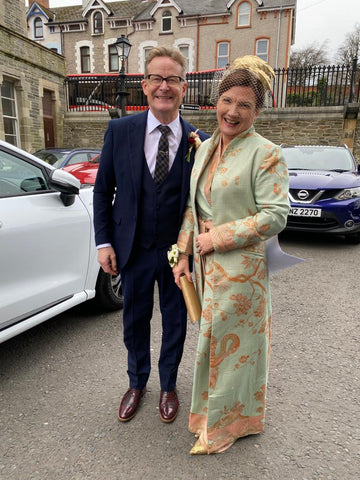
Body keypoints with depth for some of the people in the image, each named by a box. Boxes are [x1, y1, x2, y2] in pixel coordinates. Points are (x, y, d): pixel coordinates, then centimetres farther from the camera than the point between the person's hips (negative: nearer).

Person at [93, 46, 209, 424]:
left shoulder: (199, 142, -6)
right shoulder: (119, 131, -4)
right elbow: (103, 190, 1)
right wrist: (103, 241, -4)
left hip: (178, 251, 0)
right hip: (133, 249, 1)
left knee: (175, 321, 16)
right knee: (134, 320, 18)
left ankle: (168, 385, 43)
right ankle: (137, 383, 45)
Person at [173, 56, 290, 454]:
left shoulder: (265, 153, -12)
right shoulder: (204, 148, 9)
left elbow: (275, 216, -17)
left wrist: (218, 237, -17)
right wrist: (184, 254, 6)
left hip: (241, 265, -6)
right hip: (205, 262, 7)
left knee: (232, 343, 8)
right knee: (213, 339, 18)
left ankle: (221, 427, 32)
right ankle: (218, 415, 43)